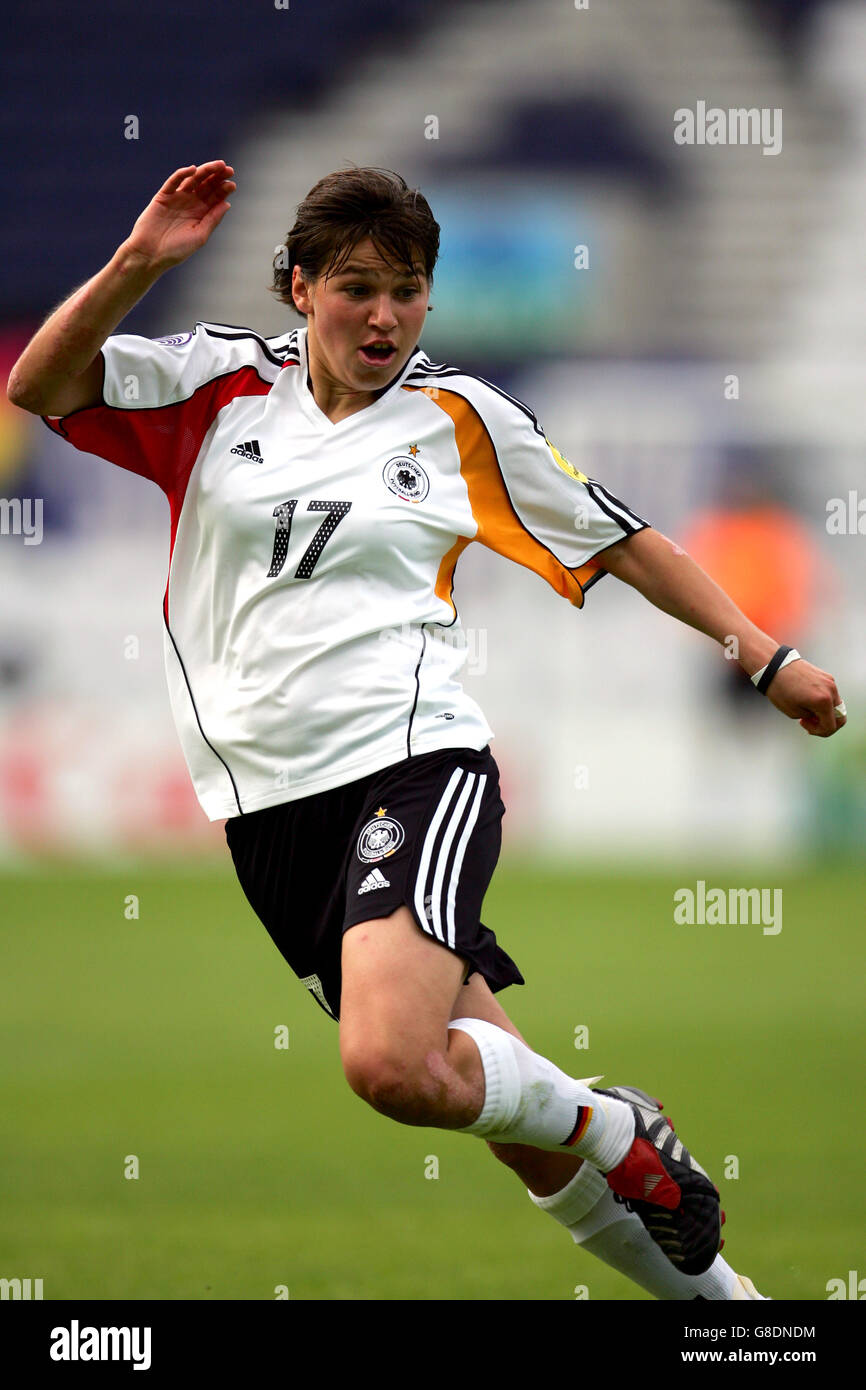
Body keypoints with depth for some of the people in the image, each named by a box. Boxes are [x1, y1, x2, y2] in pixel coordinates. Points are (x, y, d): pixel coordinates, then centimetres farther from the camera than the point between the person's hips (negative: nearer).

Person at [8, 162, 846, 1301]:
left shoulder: (462, 415, 6)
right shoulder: (222, 384, 7)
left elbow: (624, 542, 14)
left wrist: (768, 658, 10)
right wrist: (139, 263, -16)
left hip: (412, 763, -3)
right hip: (271, 805, 3)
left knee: (393, 1066, -30)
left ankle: (618, 1129, -4)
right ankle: (709, 1291, 18)